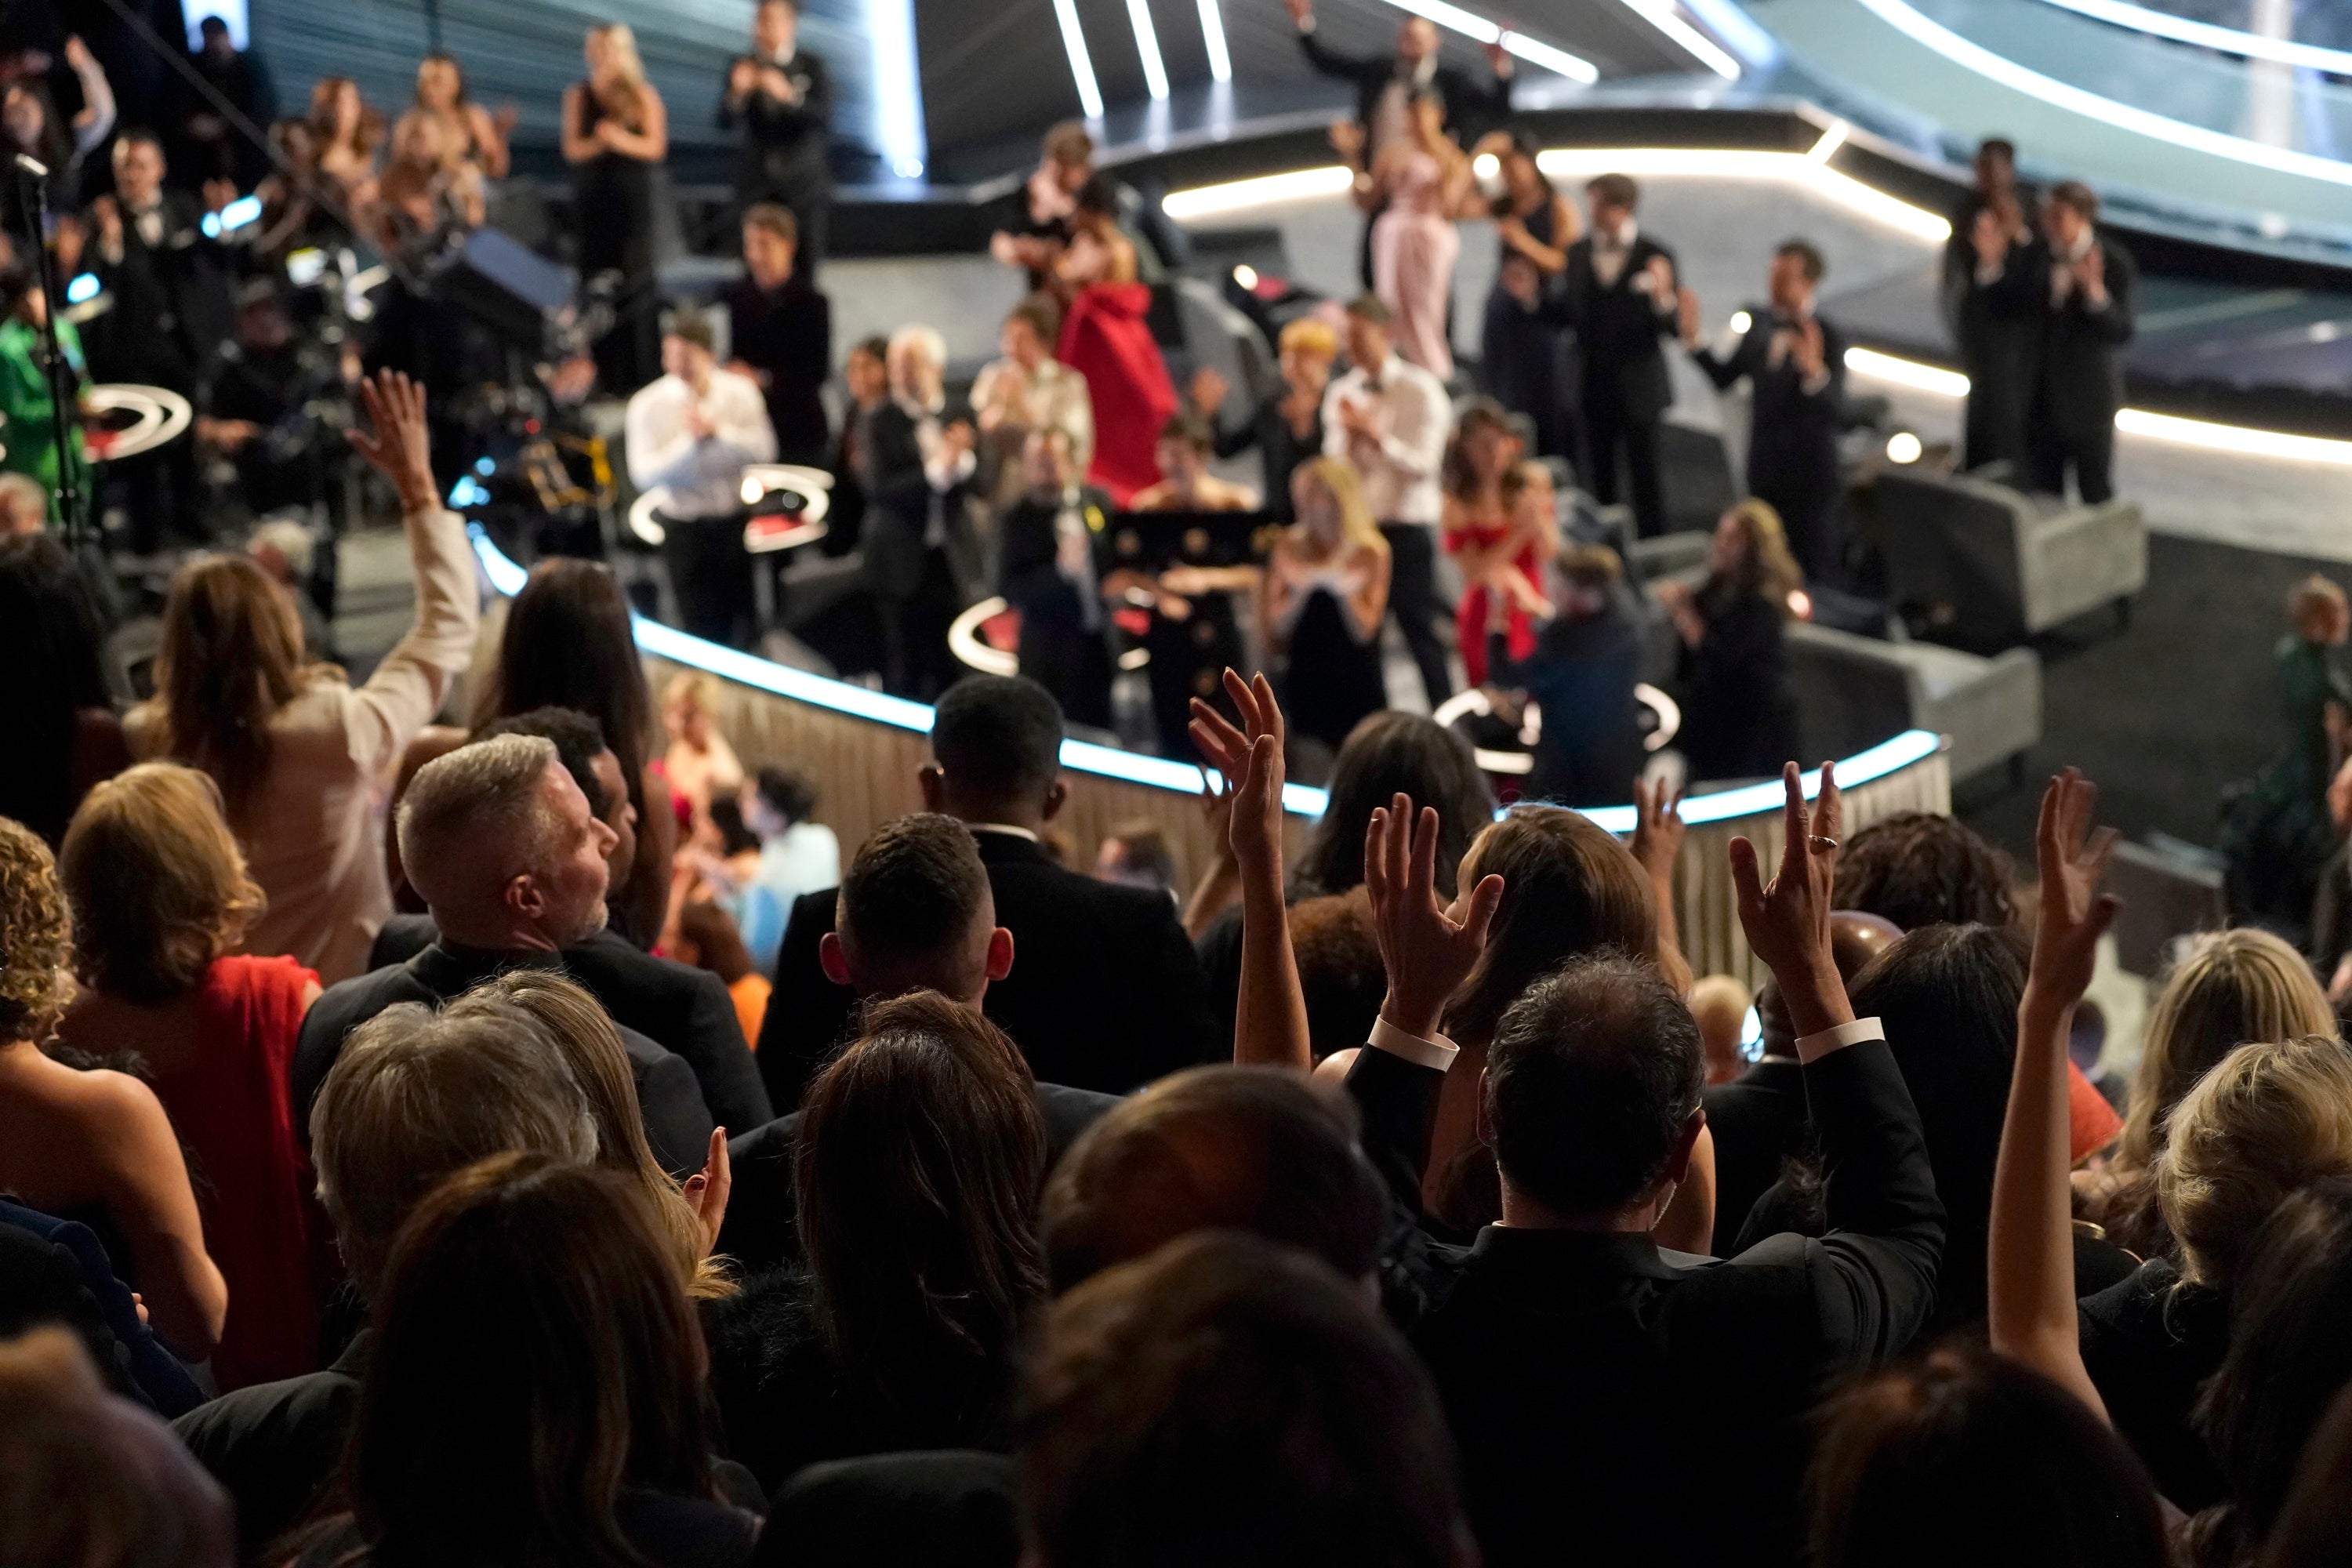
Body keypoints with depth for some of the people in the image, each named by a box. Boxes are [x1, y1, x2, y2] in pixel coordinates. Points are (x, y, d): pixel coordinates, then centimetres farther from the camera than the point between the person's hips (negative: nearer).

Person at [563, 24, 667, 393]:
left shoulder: (644, 96, 3)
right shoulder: (578, 96, 7)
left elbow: (656, 147, -1)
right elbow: (572, 149, 2)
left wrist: (623, 140, -18)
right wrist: (599, 142, -18)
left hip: (633, 197, -1)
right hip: (592, 197, 2)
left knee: (634, 279, -5)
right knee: (596, 278, -2)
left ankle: (641, 372, -2)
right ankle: (604, 373, 2)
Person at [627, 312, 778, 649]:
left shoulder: (740, 392, -4)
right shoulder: (647, 404, -10)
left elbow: (764, 450, -12)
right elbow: (643, 473, -17)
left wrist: (717, 431, -26)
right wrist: (690, 441, -26)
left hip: (737, 521, 2)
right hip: (685, 529, -1)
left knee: (745, 624, 11)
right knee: (700, 625, 4)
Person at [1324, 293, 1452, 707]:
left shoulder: (1421, 390, -6)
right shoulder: (1341, 393, 7)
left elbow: (1425, 464, -14)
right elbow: (1337, 470, 4)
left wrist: (1375, 434, -21)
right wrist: (1349, 436, -14)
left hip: (1407, 528, -4)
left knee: (1419, 628, 3)